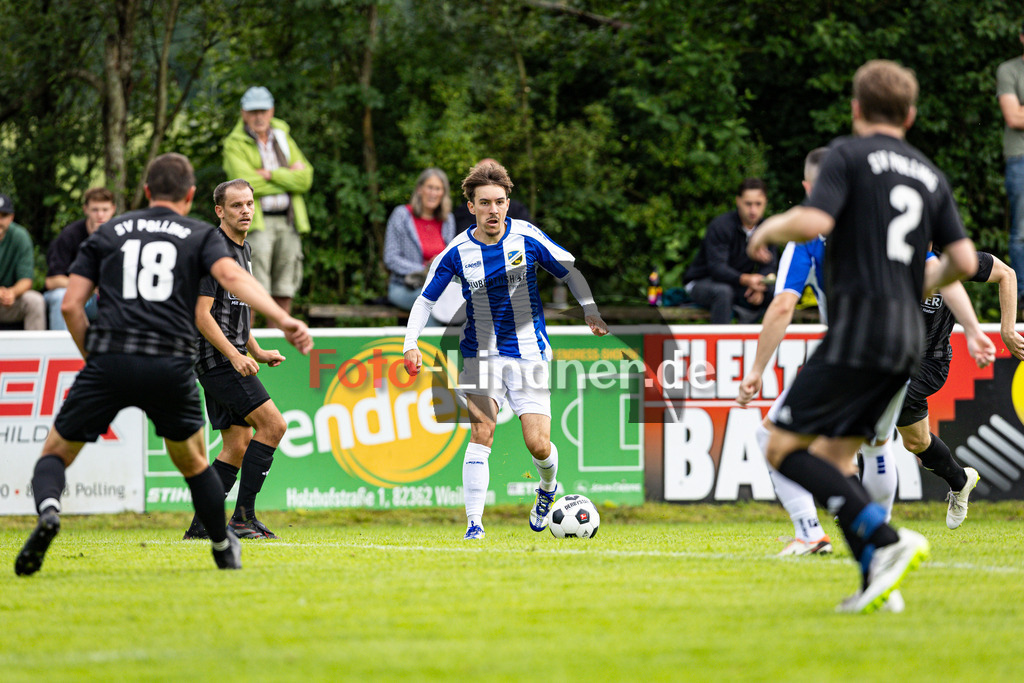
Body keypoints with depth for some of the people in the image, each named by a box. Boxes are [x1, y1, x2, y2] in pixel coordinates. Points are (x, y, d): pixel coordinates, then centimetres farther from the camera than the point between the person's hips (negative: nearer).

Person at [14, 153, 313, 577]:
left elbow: (71, 305, 11)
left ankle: (48, 509, -20)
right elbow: (232, 277, -7)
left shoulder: (108, 233, 19)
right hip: (171, 364, 0)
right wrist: (283, 321, -17)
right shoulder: (201, 235, 15)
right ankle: (225, 552, 30)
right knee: (192, 461, 24)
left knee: (55, 453, 11)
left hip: (109, 360, 0)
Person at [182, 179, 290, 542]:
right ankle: (243, 516, -14)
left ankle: (201, 524, 11)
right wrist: (235, 356, -24)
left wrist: (257, 352, 20)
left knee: (238, 446, 8)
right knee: (273, 423, -16)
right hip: (217, 359, -10)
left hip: (229, 359, 10)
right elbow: (202, 315, -19)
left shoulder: (241, 250, 18)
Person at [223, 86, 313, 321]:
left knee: (284, 293, 4)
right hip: (256, 222, -5)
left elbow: (305, 178, 3)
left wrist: (271, 174, -10)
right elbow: (247, 184, -15)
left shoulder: (283, 138, 15)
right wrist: (287, 177, -6)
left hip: (289, 221, 5)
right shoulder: (234, 145, -1)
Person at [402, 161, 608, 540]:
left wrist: (590, 309, -8)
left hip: (529, 351, 0)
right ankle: (474, 523, -17)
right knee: (482, 432, -19)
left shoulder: (527, 237, -7)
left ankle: (548, 488, 30)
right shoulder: (458, 252, -6)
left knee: (538, 446, -6)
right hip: (482, 353, 0)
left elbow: (570, 272, 5)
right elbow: (426, 299, 2)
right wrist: (411, 343, -11)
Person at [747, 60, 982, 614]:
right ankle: (877, 579, 1)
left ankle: (886, 539, -21)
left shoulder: (850, 154, -2)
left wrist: (770, 229, 3)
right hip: (908, 337, 7)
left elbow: (815, 221, -18)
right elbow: (964, 260, 10)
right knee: (833, 454, 14)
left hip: (859, 327, -7)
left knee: (784, 448, -6)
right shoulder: (929, 175, 16)